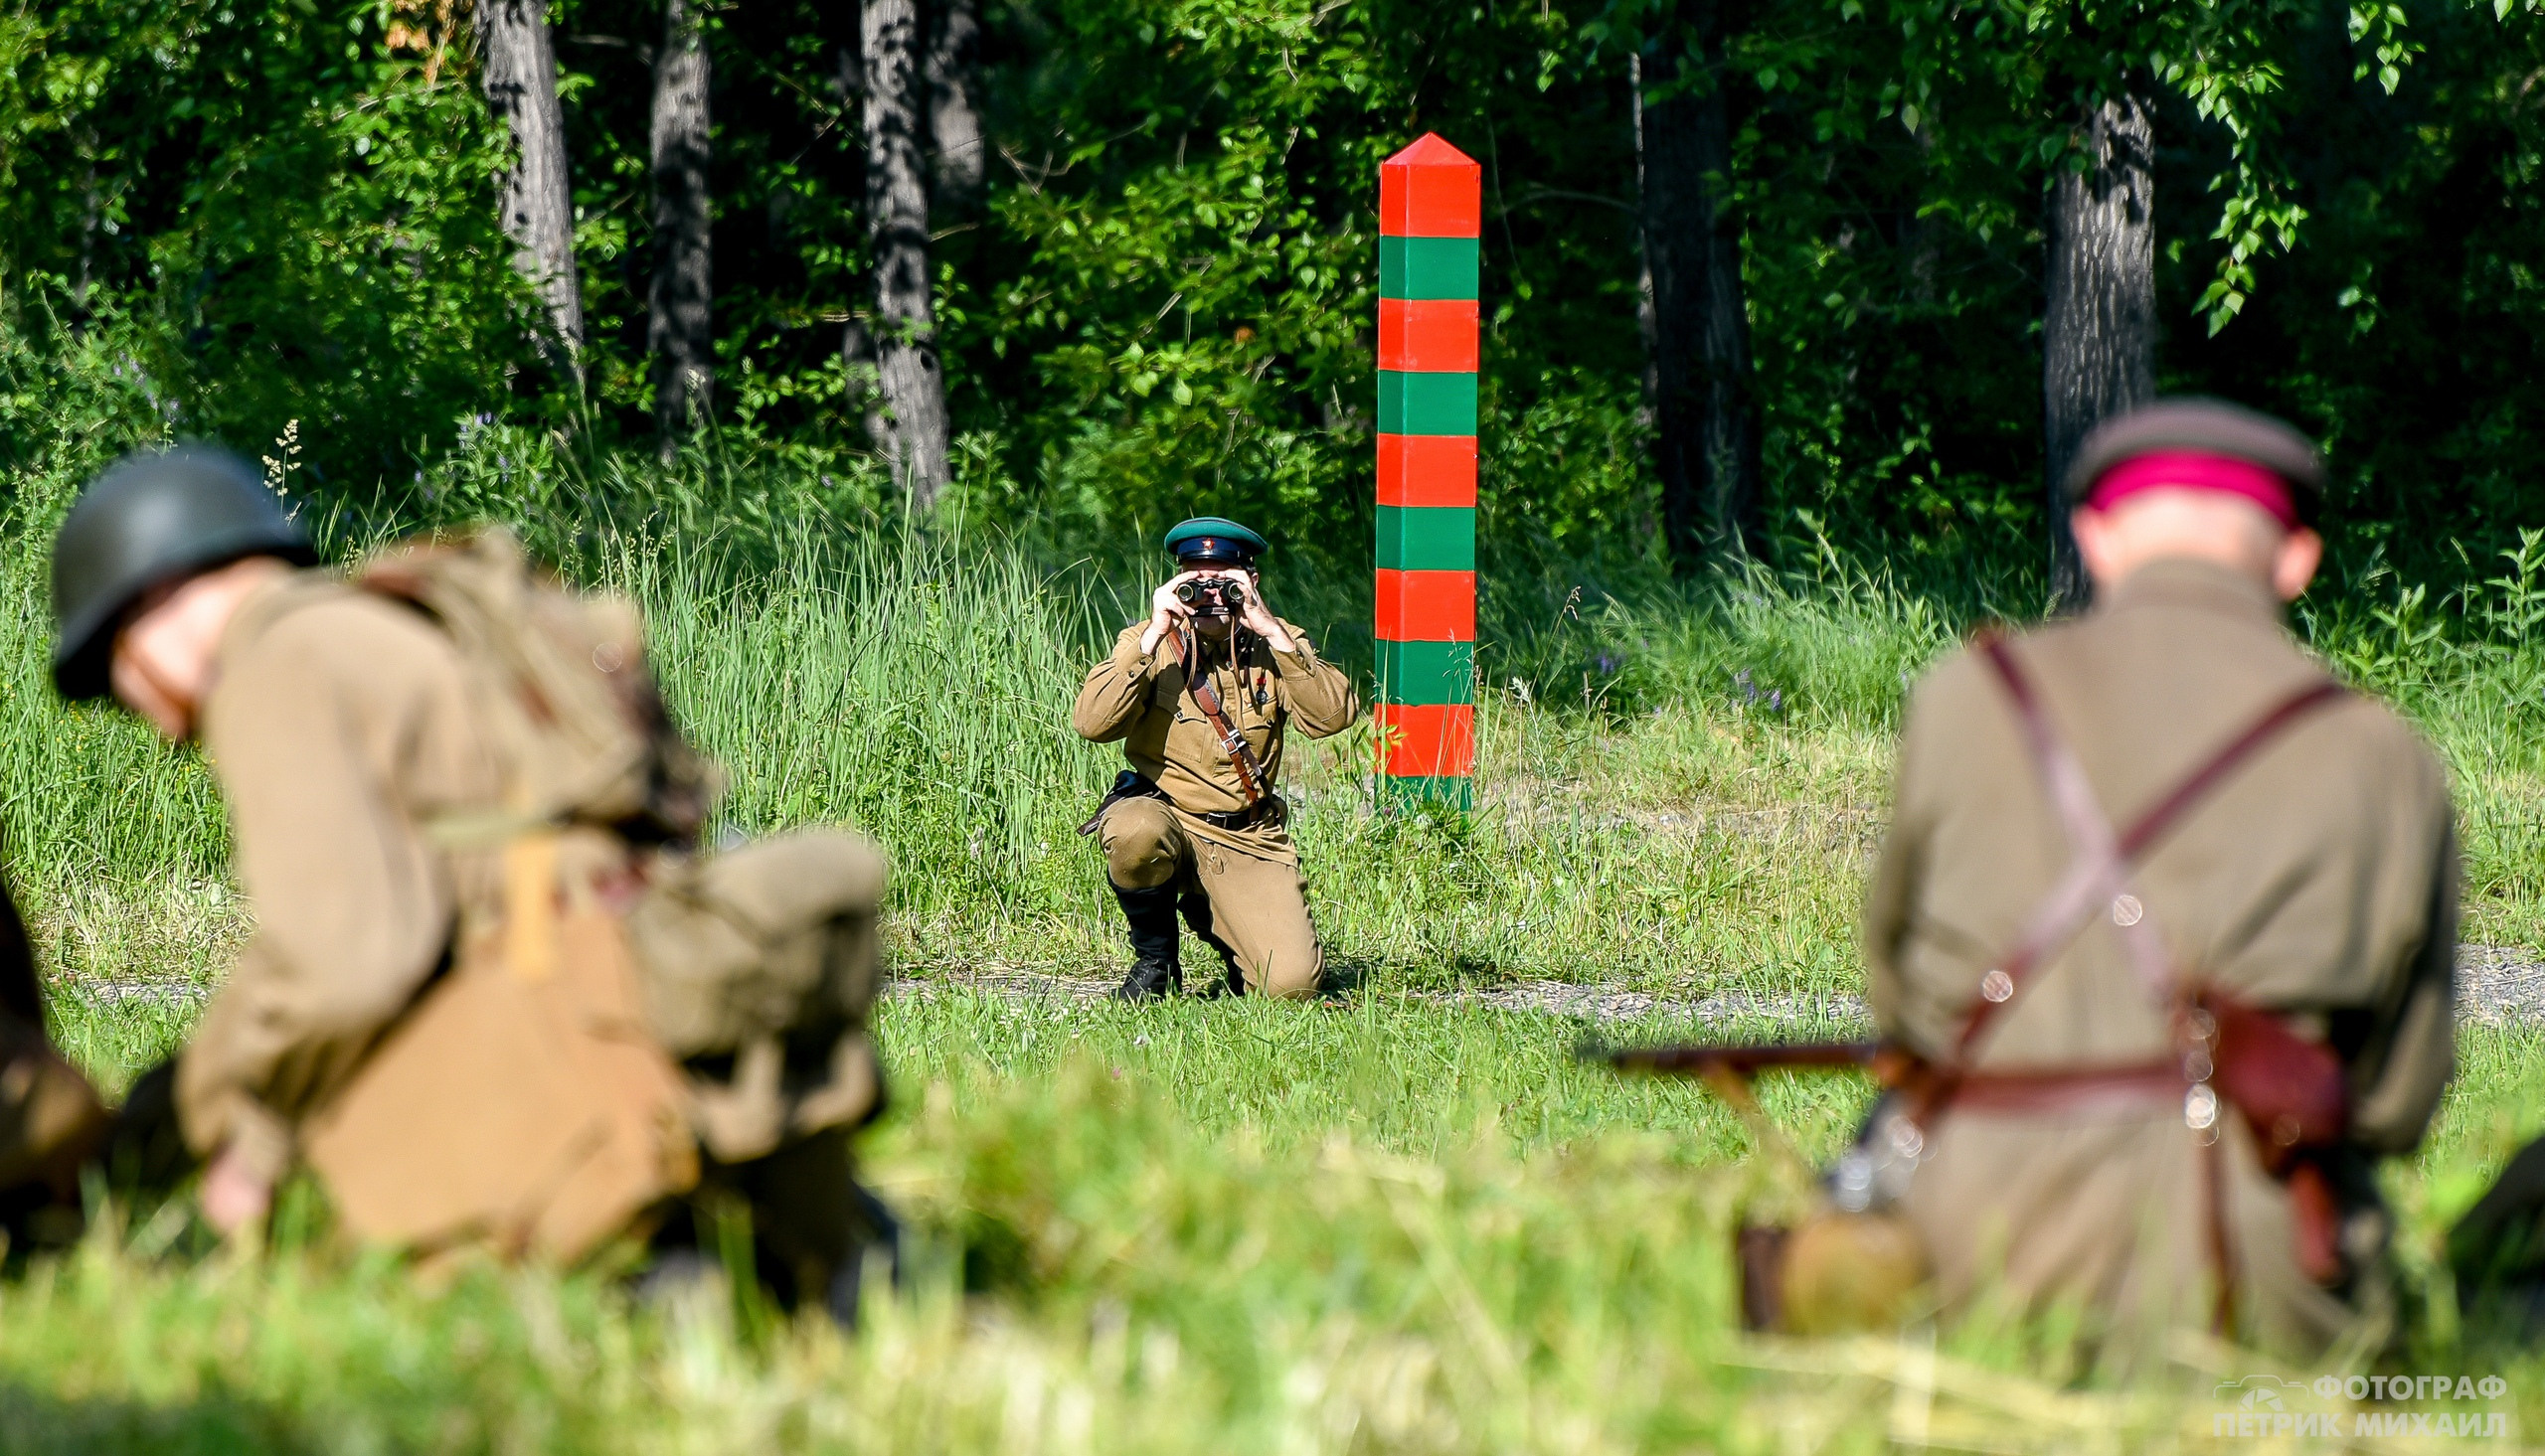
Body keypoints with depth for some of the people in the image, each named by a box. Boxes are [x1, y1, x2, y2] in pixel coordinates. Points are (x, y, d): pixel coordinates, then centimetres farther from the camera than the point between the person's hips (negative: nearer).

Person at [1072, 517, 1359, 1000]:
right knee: (1134, 831, -39)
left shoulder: (1276, 647, 1)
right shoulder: (1150, 644, -3)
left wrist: (1269, 630, -22)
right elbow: (1092, 723, -19)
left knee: (1292, 982, -17)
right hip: (1165, 814, -1)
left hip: (1248, 842, 1)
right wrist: (1154, 635, -23)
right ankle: (1156, 957, -7)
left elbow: (1334, 715, -17)